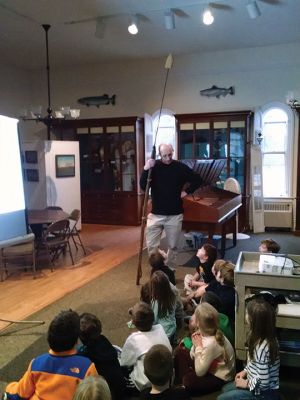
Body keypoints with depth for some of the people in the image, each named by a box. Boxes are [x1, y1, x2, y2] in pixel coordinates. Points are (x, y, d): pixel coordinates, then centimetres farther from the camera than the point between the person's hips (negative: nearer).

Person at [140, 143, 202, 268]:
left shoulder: (180, 167, -3)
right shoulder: (154, 166, -4)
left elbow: (197, 180, 9)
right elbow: (143, 187, -14)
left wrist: (186, 191, 0)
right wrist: (146, 169, -25)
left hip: (175, 215, 0)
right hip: (156, 214, 0)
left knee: (172, 246, 11)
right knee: (151, 246, 0)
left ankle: (170, 270, 29)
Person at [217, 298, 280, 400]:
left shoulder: (262, 347, -33)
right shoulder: (262, 337, -6)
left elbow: (263, 382, -28)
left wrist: (246, 384, -14)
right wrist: (245, 371, 4)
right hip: (257, 384, 9)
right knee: (226, 389, 21)